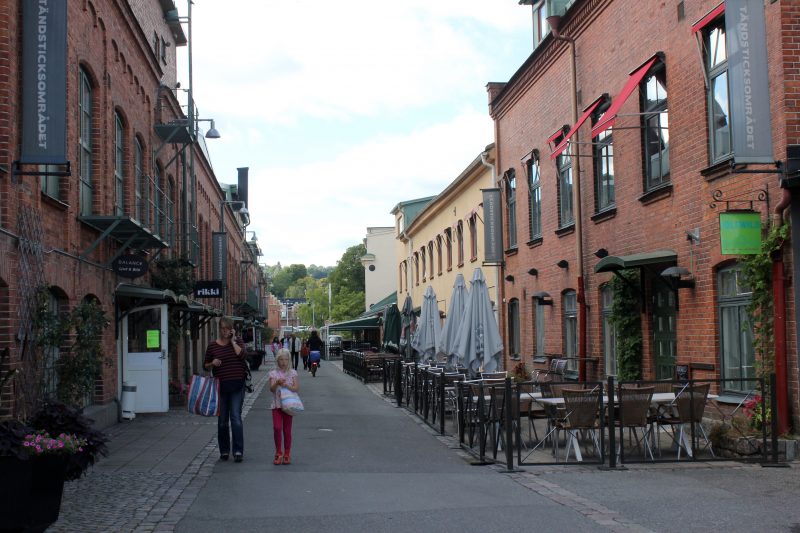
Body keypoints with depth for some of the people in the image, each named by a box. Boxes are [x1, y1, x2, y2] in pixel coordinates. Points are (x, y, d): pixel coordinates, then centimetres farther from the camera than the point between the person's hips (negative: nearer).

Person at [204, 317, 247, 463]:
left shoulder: (236, 343, 5)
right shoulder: (212, 346, 5)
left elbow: (241, 355, -15)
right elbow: (205, 365, 11)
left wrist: (233, 340, -8)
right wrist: (212, 363, -9)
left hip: (237, 385, -1)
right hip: (221, 386, 1)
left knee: (236, 418, -9)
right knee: (222, 420, 8)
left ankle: (238, 451, -9)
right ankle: (224, 451, 18)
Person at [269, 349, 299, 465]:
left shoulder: (292, 373, 4)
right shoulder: (273, 373, 4)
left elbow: (296, 388, -5)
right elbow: (272, 389, -8)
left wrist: (286, 385, -21)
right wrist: (277, 383, -28)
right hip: (276, 404, 0)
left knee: (287, 430, 3)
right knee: (277, 428, -11)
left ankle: (287, 454, 14)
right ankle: (278, 453, 3)